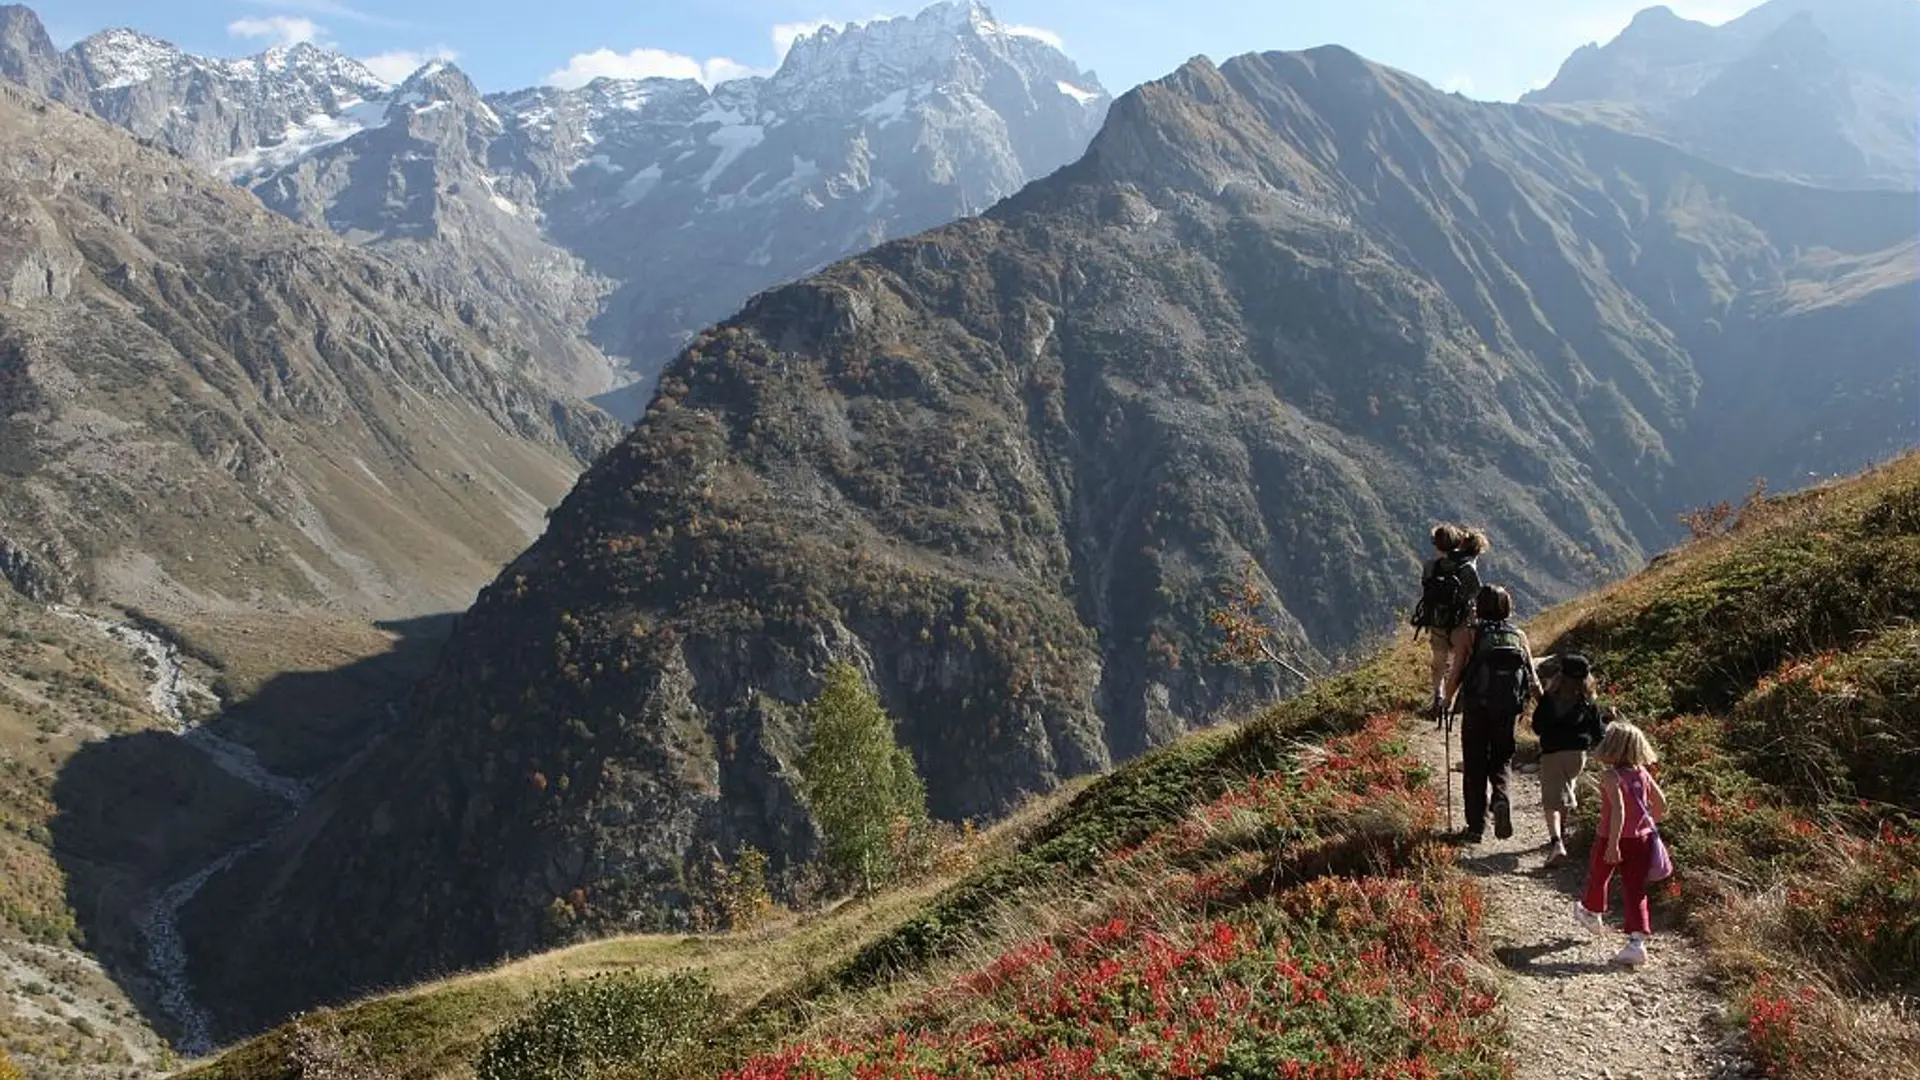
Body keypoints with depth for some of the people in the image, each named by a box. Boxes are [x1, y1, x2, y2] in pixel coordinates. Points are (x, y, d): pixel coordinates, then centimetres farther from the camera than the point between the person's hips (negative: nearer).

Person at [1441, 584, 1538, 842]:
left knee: (1475, 767, 9)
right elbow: (1533, 682, 3)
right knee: (1501, 762, 18)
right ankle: (1501, 799, -11)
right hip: (1509, 711, 2)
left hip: (1476, 709, -2)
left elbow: (1455, 674, -6)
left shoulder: (1470, 634, -1)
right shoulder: (1519, 636, 7)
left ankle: (1476, 827, 10)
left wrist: (1446, 702, 10)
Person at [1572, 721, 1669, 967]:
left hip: (1612, 839, -4)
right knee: (1635, 889, 4)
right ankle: (1637, 942, -7)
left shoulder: (1611, 776, -17)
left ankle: (1592, 914, 46)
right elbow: (1661, 804, 8)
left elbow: (1618, 810, -27)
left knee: (1598, 877, 22)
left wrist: (1613, 844, -27)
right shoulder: (1642, 773, 1)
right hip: (1642, 838, 5)